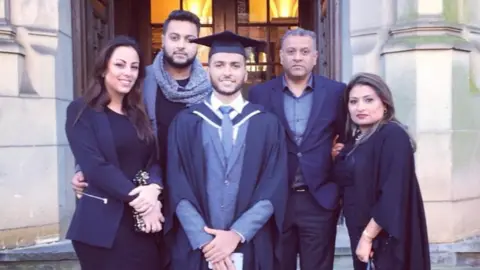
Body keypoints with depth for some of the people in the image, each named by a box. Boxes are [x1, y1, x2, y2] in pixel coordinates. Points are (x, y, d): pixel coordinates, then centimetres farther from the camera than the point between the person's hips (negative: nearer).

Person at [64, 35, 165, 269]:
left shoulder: (139, 115, 14)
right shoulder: (81, 111, -2)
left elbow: (154, 160, 6)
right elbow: (94, 165, -13)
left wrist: (153, 189, -15)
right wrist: (137, 196, -17)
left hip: (144, 222, 5)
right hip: (102, 224, -5)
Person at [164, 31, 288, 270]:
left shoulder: (268, 124, 1)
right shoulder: (185, 123, 1)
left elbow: (275, 188, -5)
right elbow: (178, 189, -4)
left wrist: (237, 234, -14)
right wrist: (205, 241, -13)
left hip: (252, 249, 0)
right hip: (196, 249, 0)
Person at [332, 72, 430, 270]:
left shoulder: (393, 136, -15)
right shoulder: (355, 139, 9)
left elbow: (393, 195, -22)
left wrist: (368, 236, -20)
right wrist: (336, 158, -1)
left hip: (385, 238, -7)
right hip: (361, 233, 7)